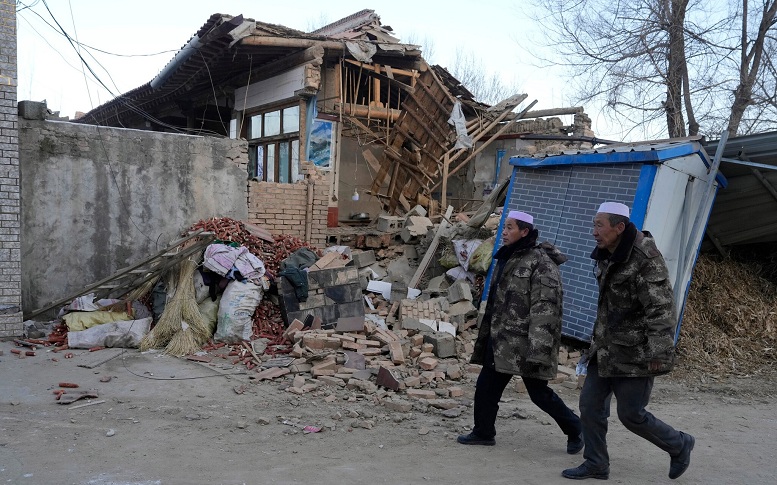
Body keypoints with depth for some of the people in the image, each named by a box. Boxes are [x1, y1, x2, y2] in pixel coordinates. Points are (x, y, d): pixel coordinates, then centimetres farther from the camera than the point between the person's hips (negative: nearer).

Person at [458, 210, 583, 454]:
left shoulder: (540, 262, -15)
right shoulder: (507, 258, 14)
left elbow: (545, 307, -21)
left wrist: (537, 347, -26)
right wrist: (486, 336, 22)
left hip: (524, 341, -8)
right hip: (500, 339, 8)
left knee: (538, 391, 1)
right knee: (486, 386, 11)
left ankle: (576, 429, 22)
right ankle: (483, 432, 28)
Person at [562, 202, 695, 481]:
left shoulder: (645, 259, -20)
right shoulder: (608, 256, 9)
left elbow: (662, 309, -23)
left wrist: (658, 353, -25)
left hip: (634, 354, -8)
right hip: (605, 350, 9)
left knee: (631, 415, 2)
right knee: (590, 405, 8)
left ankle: (679, 446, 28)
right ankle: (596, 465, 22)